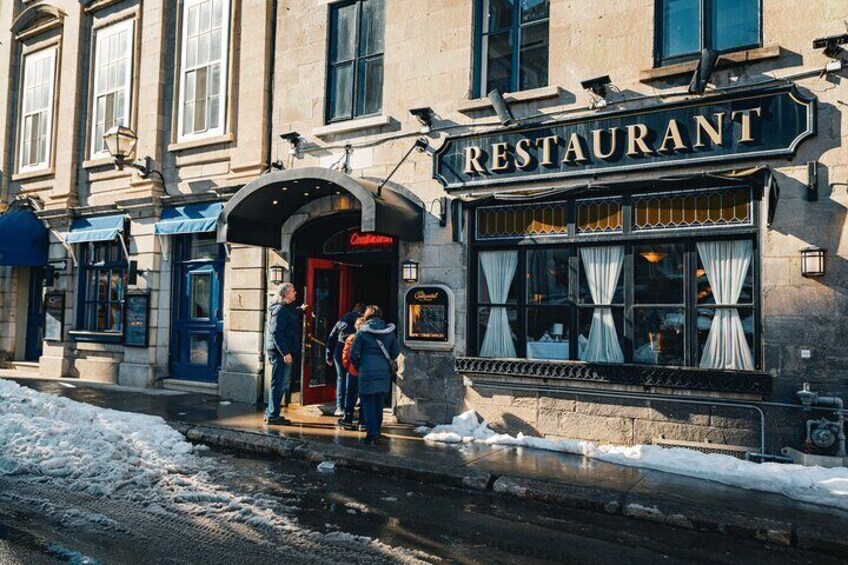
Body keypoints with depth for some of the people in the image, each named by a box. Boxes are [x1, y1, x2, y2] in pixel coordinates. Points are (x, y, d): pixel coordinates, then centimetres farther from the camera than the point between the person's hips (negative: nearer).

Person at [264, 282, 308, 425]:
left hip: (281, 352, 10)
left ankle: (271, 413, 26)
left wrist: (300, 310, 28)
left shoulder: (286, 308, 15)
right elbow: (276, 333, -21)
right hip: (281, 352, -10)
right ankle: (273, 416, 2)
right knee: (279, 384, -4)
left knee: (280, 384, 17)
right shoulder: (280, 309, -15)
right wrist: (285, 353, -24)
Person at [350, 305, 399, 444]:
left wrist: (357, 365, 12)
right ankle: (376, 430, 22)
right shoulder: (389, 331, 5)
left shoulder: (363, 331, -5)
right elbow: (395, 353, 7)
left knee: (368, 402, 2)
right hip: (384, 372, 4)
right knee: (380, 402, 15)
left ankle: (372, 432, -5)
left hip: (367, 372, -4)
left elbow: (354, 352, -5)